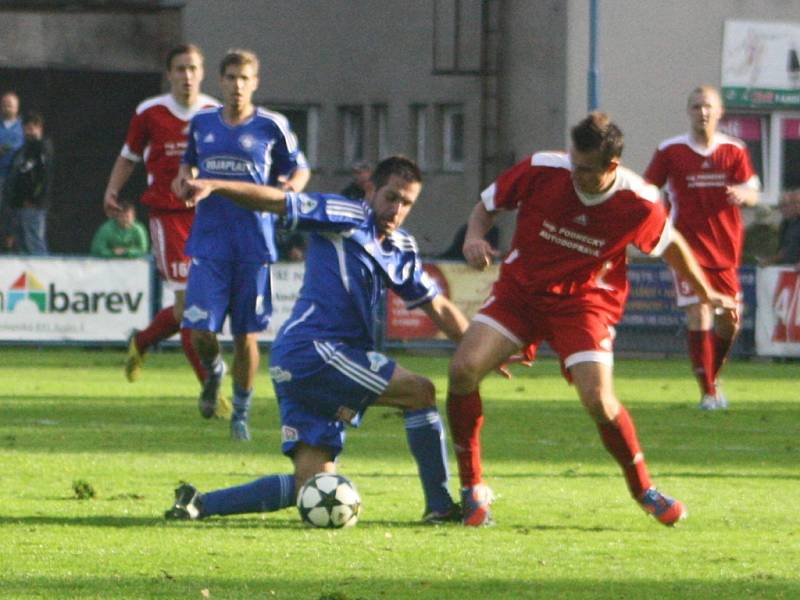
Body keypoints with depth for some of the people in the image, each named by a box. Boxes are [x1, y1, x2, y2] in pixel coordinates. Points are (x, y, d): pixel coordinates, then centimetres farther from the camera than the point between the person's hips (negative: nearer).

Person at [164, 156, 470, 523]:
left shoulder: (402, 250, 20)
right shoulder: (344, 217, -2)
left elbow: (439, 308, 26)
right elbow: (275, 202, -6)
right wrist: (212, 186, -17)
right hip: (312, 350, -9)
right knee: (421, 392, -13)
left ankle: (198, 504, 8)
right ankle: (440, 505, -10)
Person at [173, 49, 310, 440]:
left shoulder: (271, 126, 0)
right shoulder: (202, 123, 8)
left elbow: (299, 169, 9)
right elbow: (189, 162, 24)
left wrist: (291, 185, -13)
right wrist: (184, 177, 1)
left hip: (254, 243, -2)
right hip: (209, 241, 2)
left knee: (246, 335, 1)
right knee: (200, 330, -10)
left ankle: (241, 413, 18)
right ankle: (213, 372, 25)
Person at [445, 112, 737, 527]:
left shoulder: (638, 204, -17)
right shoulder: (542, 170, -17)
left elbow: (671, 244, 5)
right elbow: (487, 205, 0)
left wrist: (707, 294, 18)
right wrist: (475, 236, -21)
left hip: (585, 300, -1)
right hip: (520, 289, 2)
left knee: (598, 400, -20)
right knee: (463, 368, -20)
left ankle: (643, 489, 8)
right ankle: (471, 488, -4)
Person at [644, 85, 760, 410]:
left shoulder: (734, 150, 4)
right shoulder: (670, 151, -1)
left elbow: (753, 194, -1)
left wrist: (742, 194, -24)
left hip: (725, 248, 3)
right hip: (689, 247, -3)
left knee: (729, 321, 5)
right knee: (699, 314, -14)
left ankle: (713, 376, 31)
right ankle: (708, 392, -9)